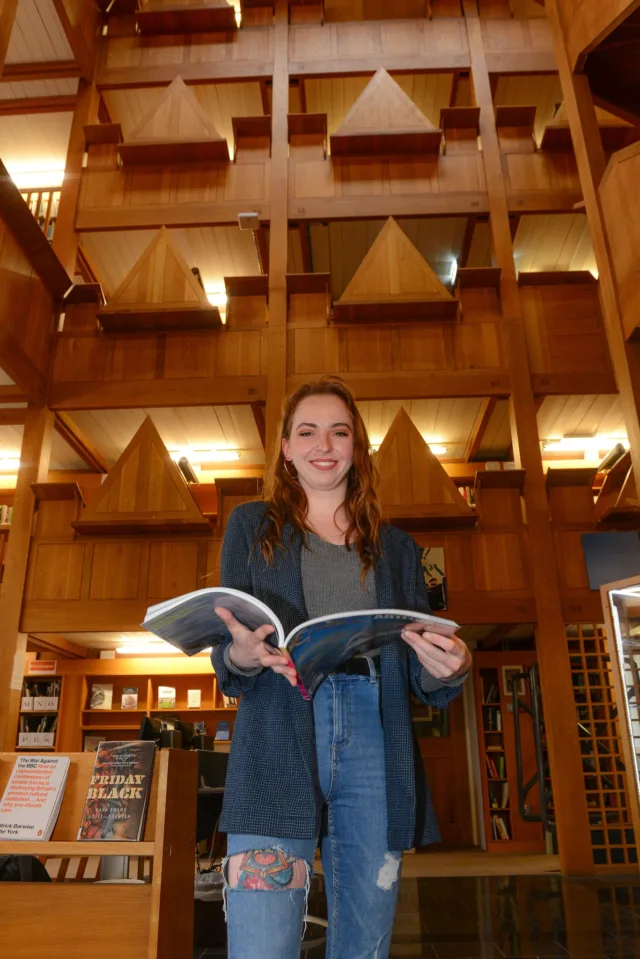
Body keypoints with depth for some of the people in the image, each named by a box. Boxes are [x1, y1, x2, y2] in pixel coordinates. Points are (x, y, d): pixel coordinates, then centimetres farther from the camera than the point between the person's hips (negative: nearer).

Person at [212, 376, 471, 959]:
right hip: (277, 742, -2)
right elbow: (224, 663, 8)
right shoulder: (252, 527, 12)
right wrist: (240, 656, -16)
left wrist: (449, 669, -10)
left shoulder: (395, 548, 17)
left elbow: (423, 682, 14)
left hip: (373, 743, 2)